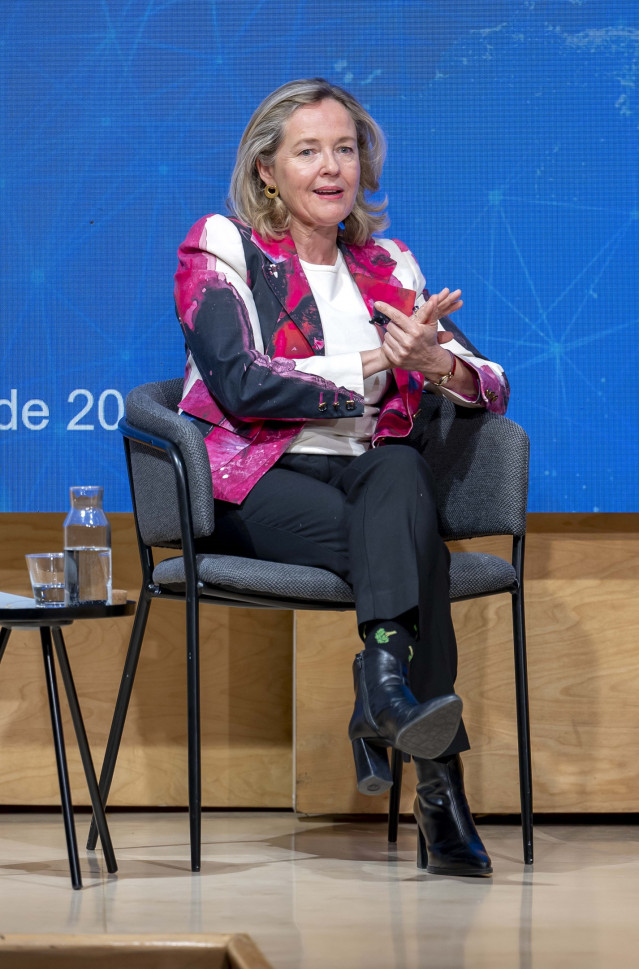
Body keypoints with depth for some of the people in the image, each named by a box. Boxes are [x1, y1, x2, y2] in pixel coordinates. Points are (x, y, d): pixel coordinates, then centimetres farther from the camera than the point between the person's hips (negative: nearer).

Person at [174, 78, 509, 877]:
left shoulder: (387, 266, 19)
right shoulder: (223, 247, 6)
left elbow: (491, 387, 11)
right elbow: (240, 383, -11)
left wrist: (436, 363, -13)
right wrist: (374, 366, -13)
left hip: (364, 477, 4)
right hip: (251, 484, -3)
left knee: (400, 469, -35)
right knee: (415, 549, -33)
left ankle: (387, 685, -47)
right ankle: (440, 790, -43)